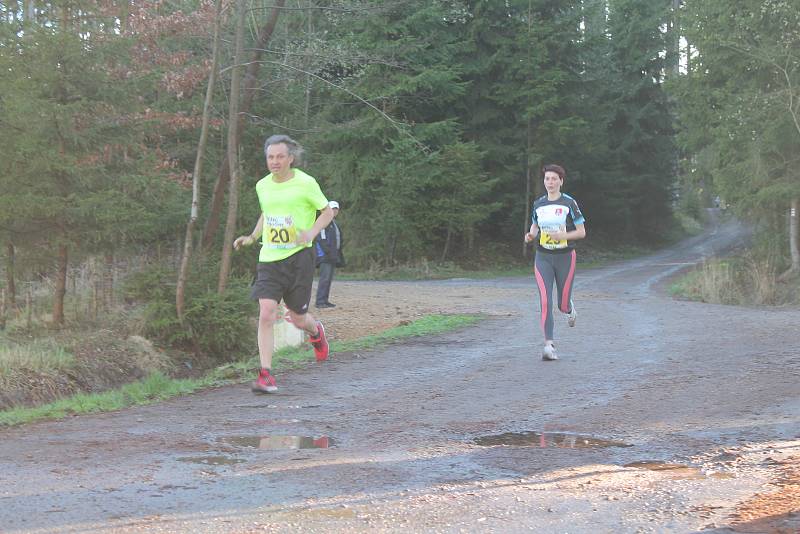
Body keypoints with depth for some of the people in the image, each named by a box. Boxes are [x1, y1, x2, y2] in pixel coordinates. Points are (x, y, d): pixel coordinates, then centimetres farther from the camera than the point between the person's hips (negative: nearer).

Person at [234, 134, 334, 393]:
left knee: (297, 318, 6)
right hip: (269, 257, 3)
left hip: (299, 256, -3)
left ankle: (316, 331, 44)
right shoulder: (262, 186, 8)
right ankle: (266, 374, -10)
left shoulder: (305, 183, -6)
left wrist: (311, 233, -15)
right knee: (266, 314, -13)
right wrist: (252, 238, 12)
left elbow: (327, 211, 2)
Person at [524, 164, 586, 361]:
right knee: (545, 302, -15)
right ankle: (549, 346, -16)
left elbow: (582, 232, -6)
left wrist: (563, 235, -23)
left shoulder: (569, 203, -7)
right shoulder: (538, 204, 4)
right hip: (543, 258, 2)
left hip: (565, 258, -2)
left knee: (562, 305, 8)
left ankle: (570, 308, 48)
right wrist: (530, 235, -4)